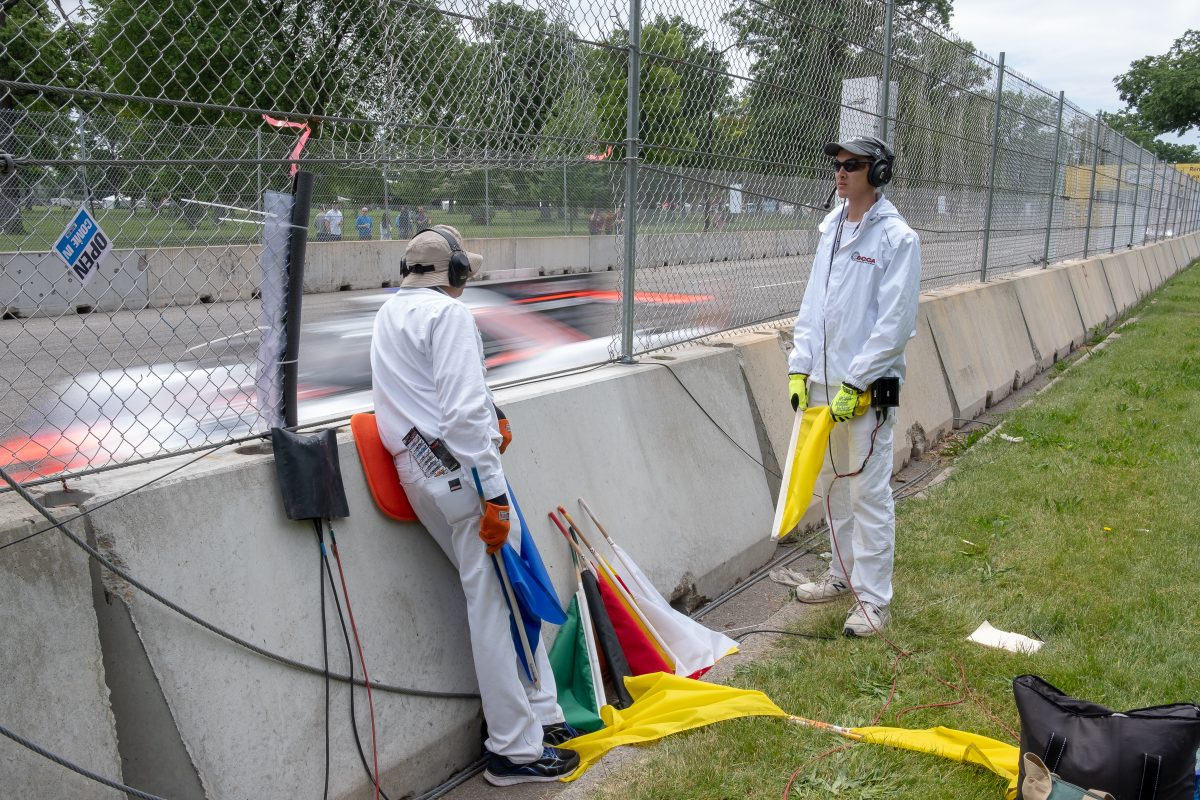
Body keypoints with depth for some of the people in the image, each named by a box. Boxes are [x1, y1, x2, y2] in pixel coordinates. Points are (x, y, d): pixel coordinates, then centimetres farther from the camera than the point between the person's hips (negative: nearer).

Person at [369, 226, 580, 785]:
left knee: (503, 594, 15)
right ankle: (516, 750, 6)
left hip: (419, 468, 9)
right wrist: (493, 495, -18)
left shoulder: (390, 314, 19)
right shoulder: (448, 313, -10)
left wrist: (491, 414, 17)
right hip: (459, 470, -9)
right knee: (497, 604, -2)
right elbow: (463, 412, -19)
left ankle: (539, 712, 25)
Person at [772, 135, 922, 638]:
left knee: (869, 492, -2)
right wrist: (799, 367, 6)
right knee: (834, 486, 17)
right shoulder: (830, 229, 12)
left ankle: (873, 598, 9)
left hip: (867, 388, -7)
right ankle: (843, 575, 32)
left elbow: (896, 323, -15)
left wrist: (854, 384, -17)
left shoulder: (897, 238, -10)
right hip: (823, 383, 7)